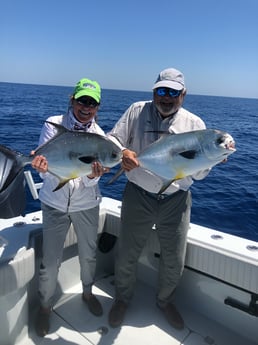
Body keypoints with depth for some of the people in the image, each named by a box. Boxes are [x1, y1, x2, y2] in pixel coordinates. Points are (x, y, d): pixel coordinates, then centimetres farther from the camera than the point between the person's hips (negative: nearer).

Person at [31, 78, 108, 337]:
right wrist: (43, 167, -38)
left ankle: (87, 292, 45)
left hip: (86, 204, 2)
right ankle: (45, 306, 33)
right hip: (54, 203, -1)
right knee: (50, 261, 7)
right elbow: (45, 170, -15)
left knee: (88, 254, 17)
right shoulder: (53, 125, -10)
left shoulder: (98, 136, -5)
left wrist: (93, 175, -33)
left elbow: (91, 182, -10)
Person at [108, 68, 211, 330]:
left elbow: (200, 172, -1)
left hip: (176, 201, 1)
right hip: (138, 197, -1)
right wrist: (122, 152, -23)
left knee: (174, 262, 14)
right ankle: (122, 299, 41)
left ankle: (165, 301, 45)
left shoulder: (194, 123, 0)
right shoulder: (137, 111, -2)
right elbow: (112, 139, -1)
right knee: (126, 256, 12)